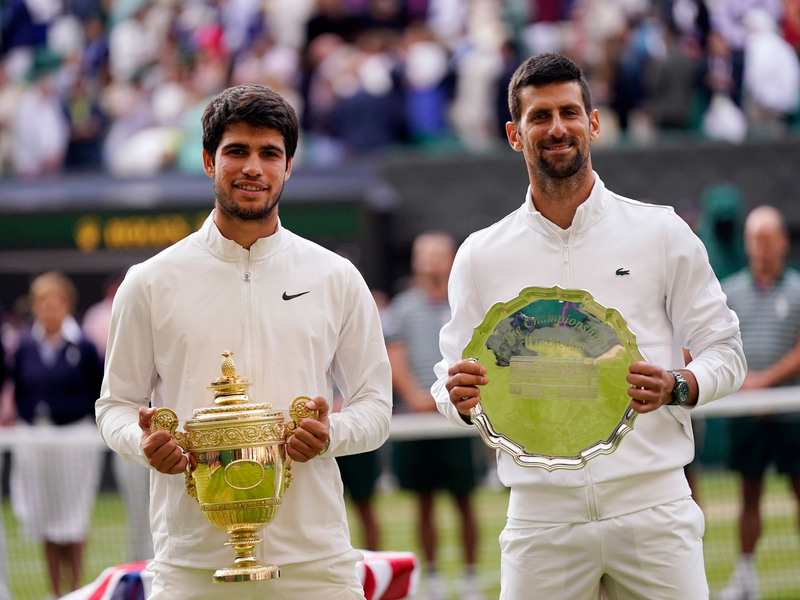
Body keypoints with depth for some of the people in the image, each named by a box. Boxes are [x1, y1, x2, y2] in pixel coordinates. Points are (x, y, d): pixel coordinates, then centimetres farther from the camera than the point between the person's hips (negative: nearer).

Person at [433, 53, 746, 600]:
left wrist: (676, 388, -14)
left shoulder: (662, 233, 6)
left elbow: (724, 350, 7)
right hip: (542, 519, 1)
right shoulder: (482, 256, 9)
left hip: (652, 510, -1)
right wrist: (462, 399, -12)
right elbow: (453, 382, 12)